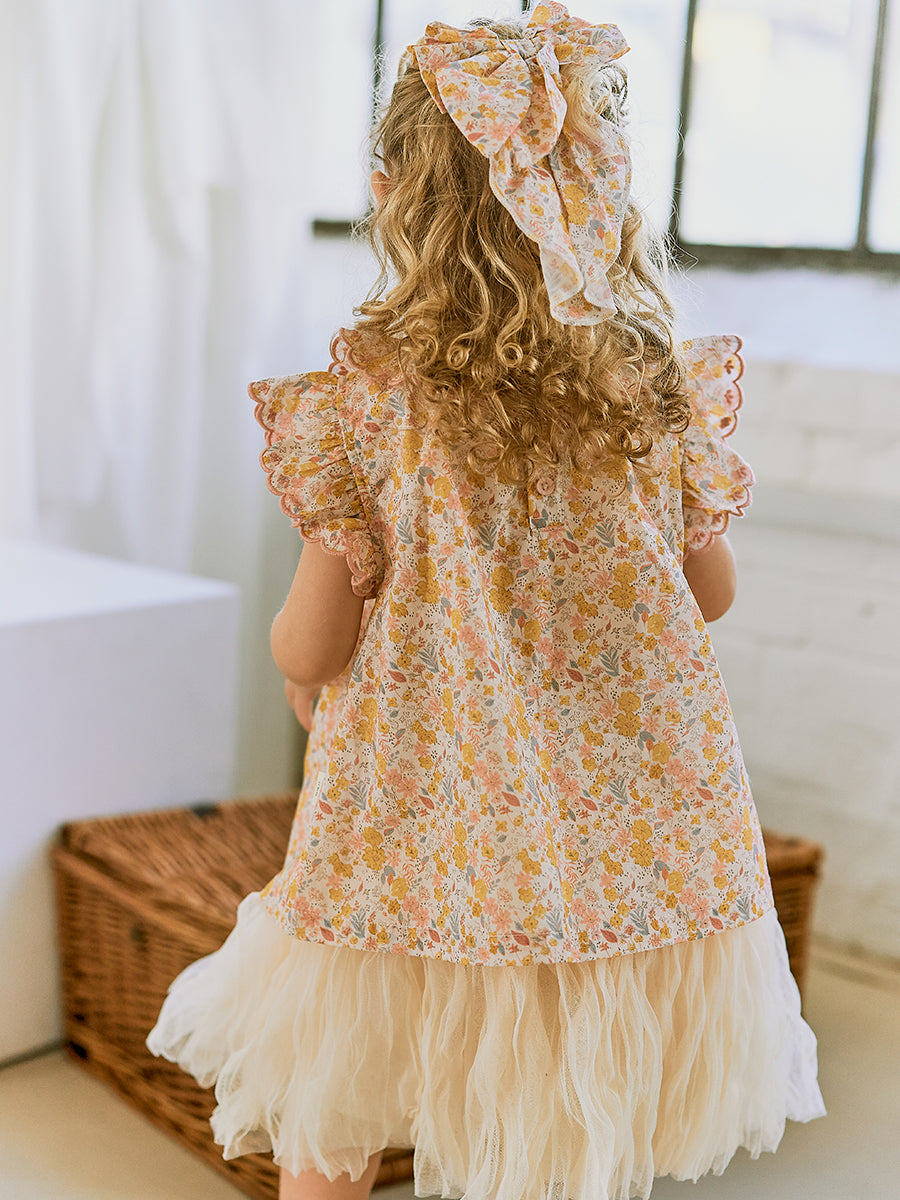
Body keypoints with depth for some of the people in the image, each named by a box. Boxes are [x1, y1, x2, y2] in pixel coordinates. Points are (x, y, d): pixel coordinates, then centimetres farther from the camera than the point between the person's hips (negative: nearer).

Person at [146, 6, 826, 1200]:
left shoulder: (365, 392, -16)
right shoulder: (664, 384, -7)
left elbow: (310, 649, -11)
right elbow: (711, 594, 5)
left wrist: (307, 688, 13)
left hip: (417, 841, -2)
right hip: (632, 847, 3)